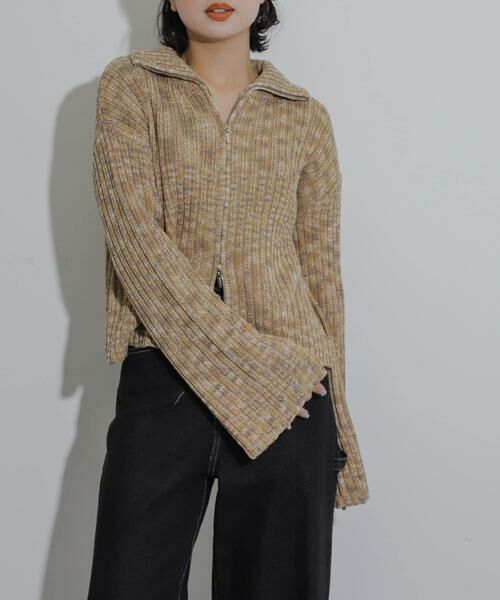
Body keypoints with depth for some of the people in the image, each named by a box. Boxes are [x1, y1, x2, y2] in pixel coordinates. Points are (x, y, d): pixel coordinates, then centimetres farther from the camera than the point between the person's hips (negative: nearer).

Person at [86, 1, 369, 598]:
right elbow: (138, 243, -9)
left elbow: (321, 274, 9)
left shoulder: (306, 116, 8)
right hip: (161, 383, -1)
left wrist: (333, 423, 10)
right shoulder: (129, 86, 2)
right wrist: (251, 375, -14)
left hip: (289, 394, 2)